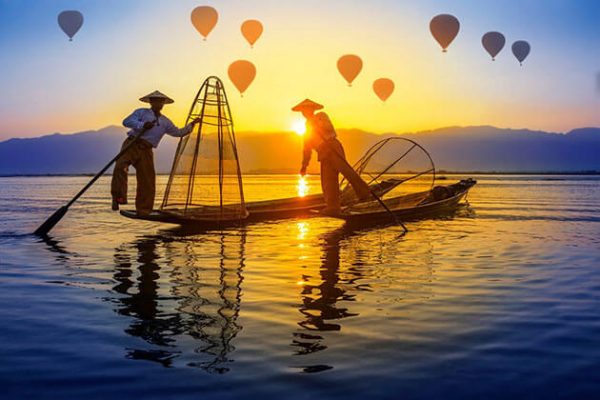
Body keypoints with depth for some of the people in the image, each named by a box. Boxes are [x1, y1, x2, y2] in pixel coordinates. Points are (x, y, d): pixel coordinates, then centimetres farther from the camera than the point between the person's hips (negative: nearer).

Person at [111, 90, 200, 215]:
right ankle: (118, 197, -30)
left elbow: (179, 132, 26)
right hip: (132, 144, -3)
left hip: (146, 151, 4)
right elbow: (126, 122, -3)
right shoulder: (141, 112, 9)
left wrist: (191, 124, 20)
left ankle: (143, 211, 10)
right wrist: (142, 125, -15)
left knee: (147, 181, -1)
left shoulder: (165, 122, 21)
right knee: (120, 166, -31)